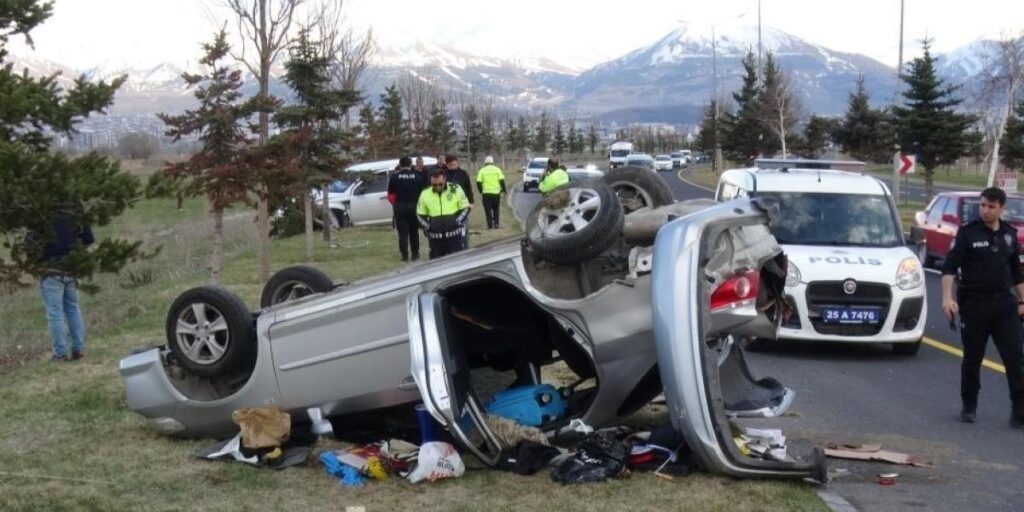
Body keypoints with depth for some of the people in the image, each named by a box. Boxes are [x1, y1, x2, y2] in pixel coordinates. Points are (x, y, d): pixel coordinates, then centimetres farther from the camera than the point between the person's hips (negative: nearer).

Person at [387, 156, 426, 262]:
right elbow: (422, 189, 0)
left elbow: (390, 191, 1)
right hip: (414, 206, 1)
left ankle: (405, 255, -1)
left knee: (402, 232, 3)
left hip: (400, 206, -1)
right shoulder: (417, 176, -3)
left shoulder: (395, 176, -6)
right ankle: (415, 254, 14)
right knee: (414, 231, 13)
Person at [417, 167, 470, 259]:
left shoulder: (455, 190, -3)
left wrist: (457, 222, -10)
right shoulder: (425, 194, 2)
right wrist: (427, 227, -4)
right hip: (435, 238, 2)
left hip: (454, 235, -2)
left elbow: (465, 208, 4)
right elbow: (421, 215, 12)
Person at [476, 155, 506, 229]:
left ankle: (490, 225, 0)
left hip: (486, 193, -1)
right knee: (496, 209, 16)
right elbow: (502, 181, -3)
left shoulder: (482, 170, 1)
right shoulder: (497, 169, 3)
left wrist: (481, 191, 11)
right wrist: (503, 190, 8)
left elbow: (478, 182, -4)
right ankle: (496, 223, 9)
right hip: (496, 192, 1)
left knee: (488, 210, 4)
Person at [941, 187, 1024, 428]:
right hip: (974, 305, -3)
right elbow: (949, 266, -10)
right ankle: (969, 407, 21)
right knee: (972, 359, 7)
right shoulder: (968, 232, -5)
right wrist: (947, 297, -22)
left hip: (1004, 304, 3)